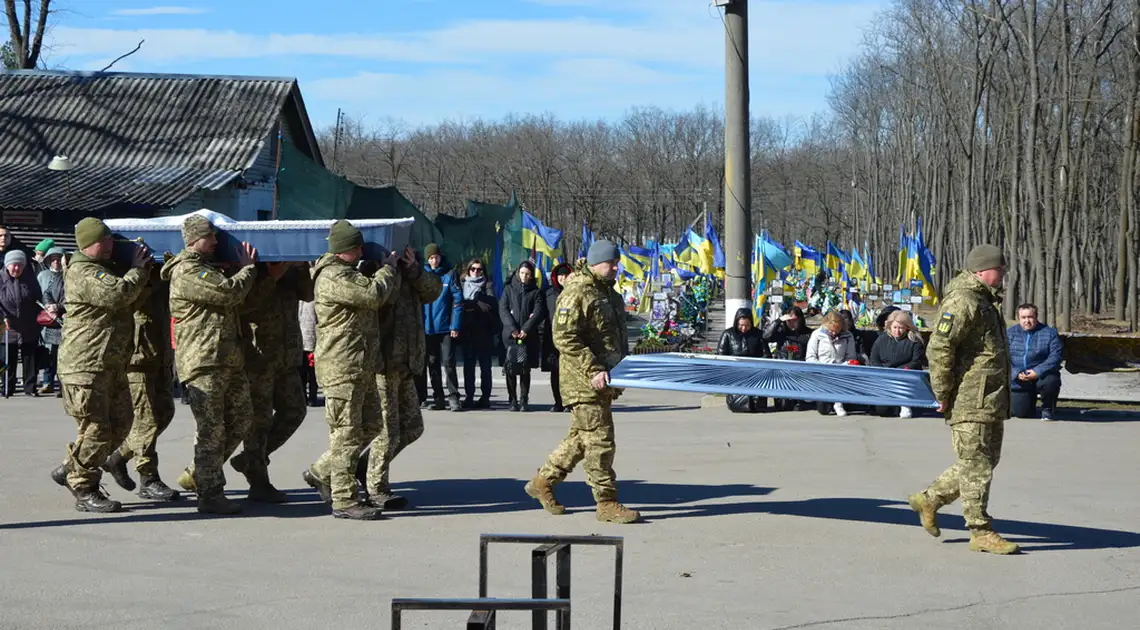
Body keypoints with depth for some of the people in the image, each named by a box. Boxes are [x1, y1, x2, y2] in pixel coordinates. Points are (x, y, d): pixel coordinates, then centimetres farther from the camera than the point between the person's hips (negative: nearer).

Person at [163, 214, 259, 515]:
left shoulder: (209, 268, 23)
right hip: (202, 361, -10)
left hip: (229, 360, 10)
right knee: (211, 428, -7)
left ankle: (196, 476, 23)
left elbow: (232, 299, 28)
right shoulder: (187, 272, -11)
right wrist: (248, 267, -1)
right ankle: (211, 495, -3)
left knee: (240, 420, 12)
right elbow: (231, 292, -17)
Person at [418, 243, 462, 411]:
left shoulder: (449, 274, -1)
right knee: (432, 364, 7)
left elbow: (458, 301, -4)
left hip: (446, 328, -3)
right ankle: (438, 398, 14)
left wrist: (455, 326, -10)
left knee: (448, 363, -6)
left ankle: (453, 397, -2)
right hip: (428, 327, 3)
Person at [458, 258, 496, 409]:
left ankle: (485, 397, 2)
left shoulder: (487, 285, 10)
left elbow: (492, 304, -6)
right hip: (467, 330, 2)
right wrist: (478, 304, -5)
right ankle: (469, 396, 5)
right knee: (468, 364, 3)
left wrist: (471, 303, -9)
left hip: (484, 330, -2)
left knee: (485, 364, 0)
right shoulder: (463, 284, 16)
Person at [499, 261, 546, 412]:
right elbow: (503, 310, 3)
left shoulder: (535, 292, 10)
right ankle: (513, 400, 0)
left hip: (529, 336, 0)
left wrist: (526, 329, -13)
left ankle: (524, 400, 3)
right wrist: (512, 328, -11)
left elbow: (539, 312, -1)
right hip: (510, 335, 0)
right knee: (511, 368, -4)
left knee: (525, 368, -1)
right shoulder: (509, 289, 12)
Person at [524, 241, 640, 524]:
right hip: (583, 382, -10)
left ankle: (543, 482, 28)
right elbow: (564, 338, -20)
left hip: (604, 381, 10)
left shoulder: (609, 293, 18)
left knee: (581, 438, 16)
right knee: (600, 441, -8)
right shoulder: (576, 293, -14)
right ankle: (607, 504, -2)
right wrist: (593, 371, -23)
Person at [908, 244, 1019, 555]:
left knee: (987, 460, 15)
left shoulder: (985, 301, 20)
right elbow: (939, 348, -21)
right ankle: (981, 532, 2)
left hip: (991, 401, 10)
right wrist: (943, 394, -17)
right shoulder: (962, 301, -14)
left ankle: (929, 499, 25)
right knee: (977, 466, -4)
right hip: (971, 401, -10)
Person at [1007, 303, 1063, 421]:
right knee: (1020, 413, -6)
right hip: (1018, 380, 1)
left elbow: (1056, 356, -12)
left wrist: (1038, 372, -23)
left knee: (1051, 382, -35)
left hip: (1042, 376, -1)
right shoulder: (1010, 333, 4)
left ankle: (1047, 410, -6)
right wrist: (1017, 374, -19)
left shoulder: (1049, 333, -1)